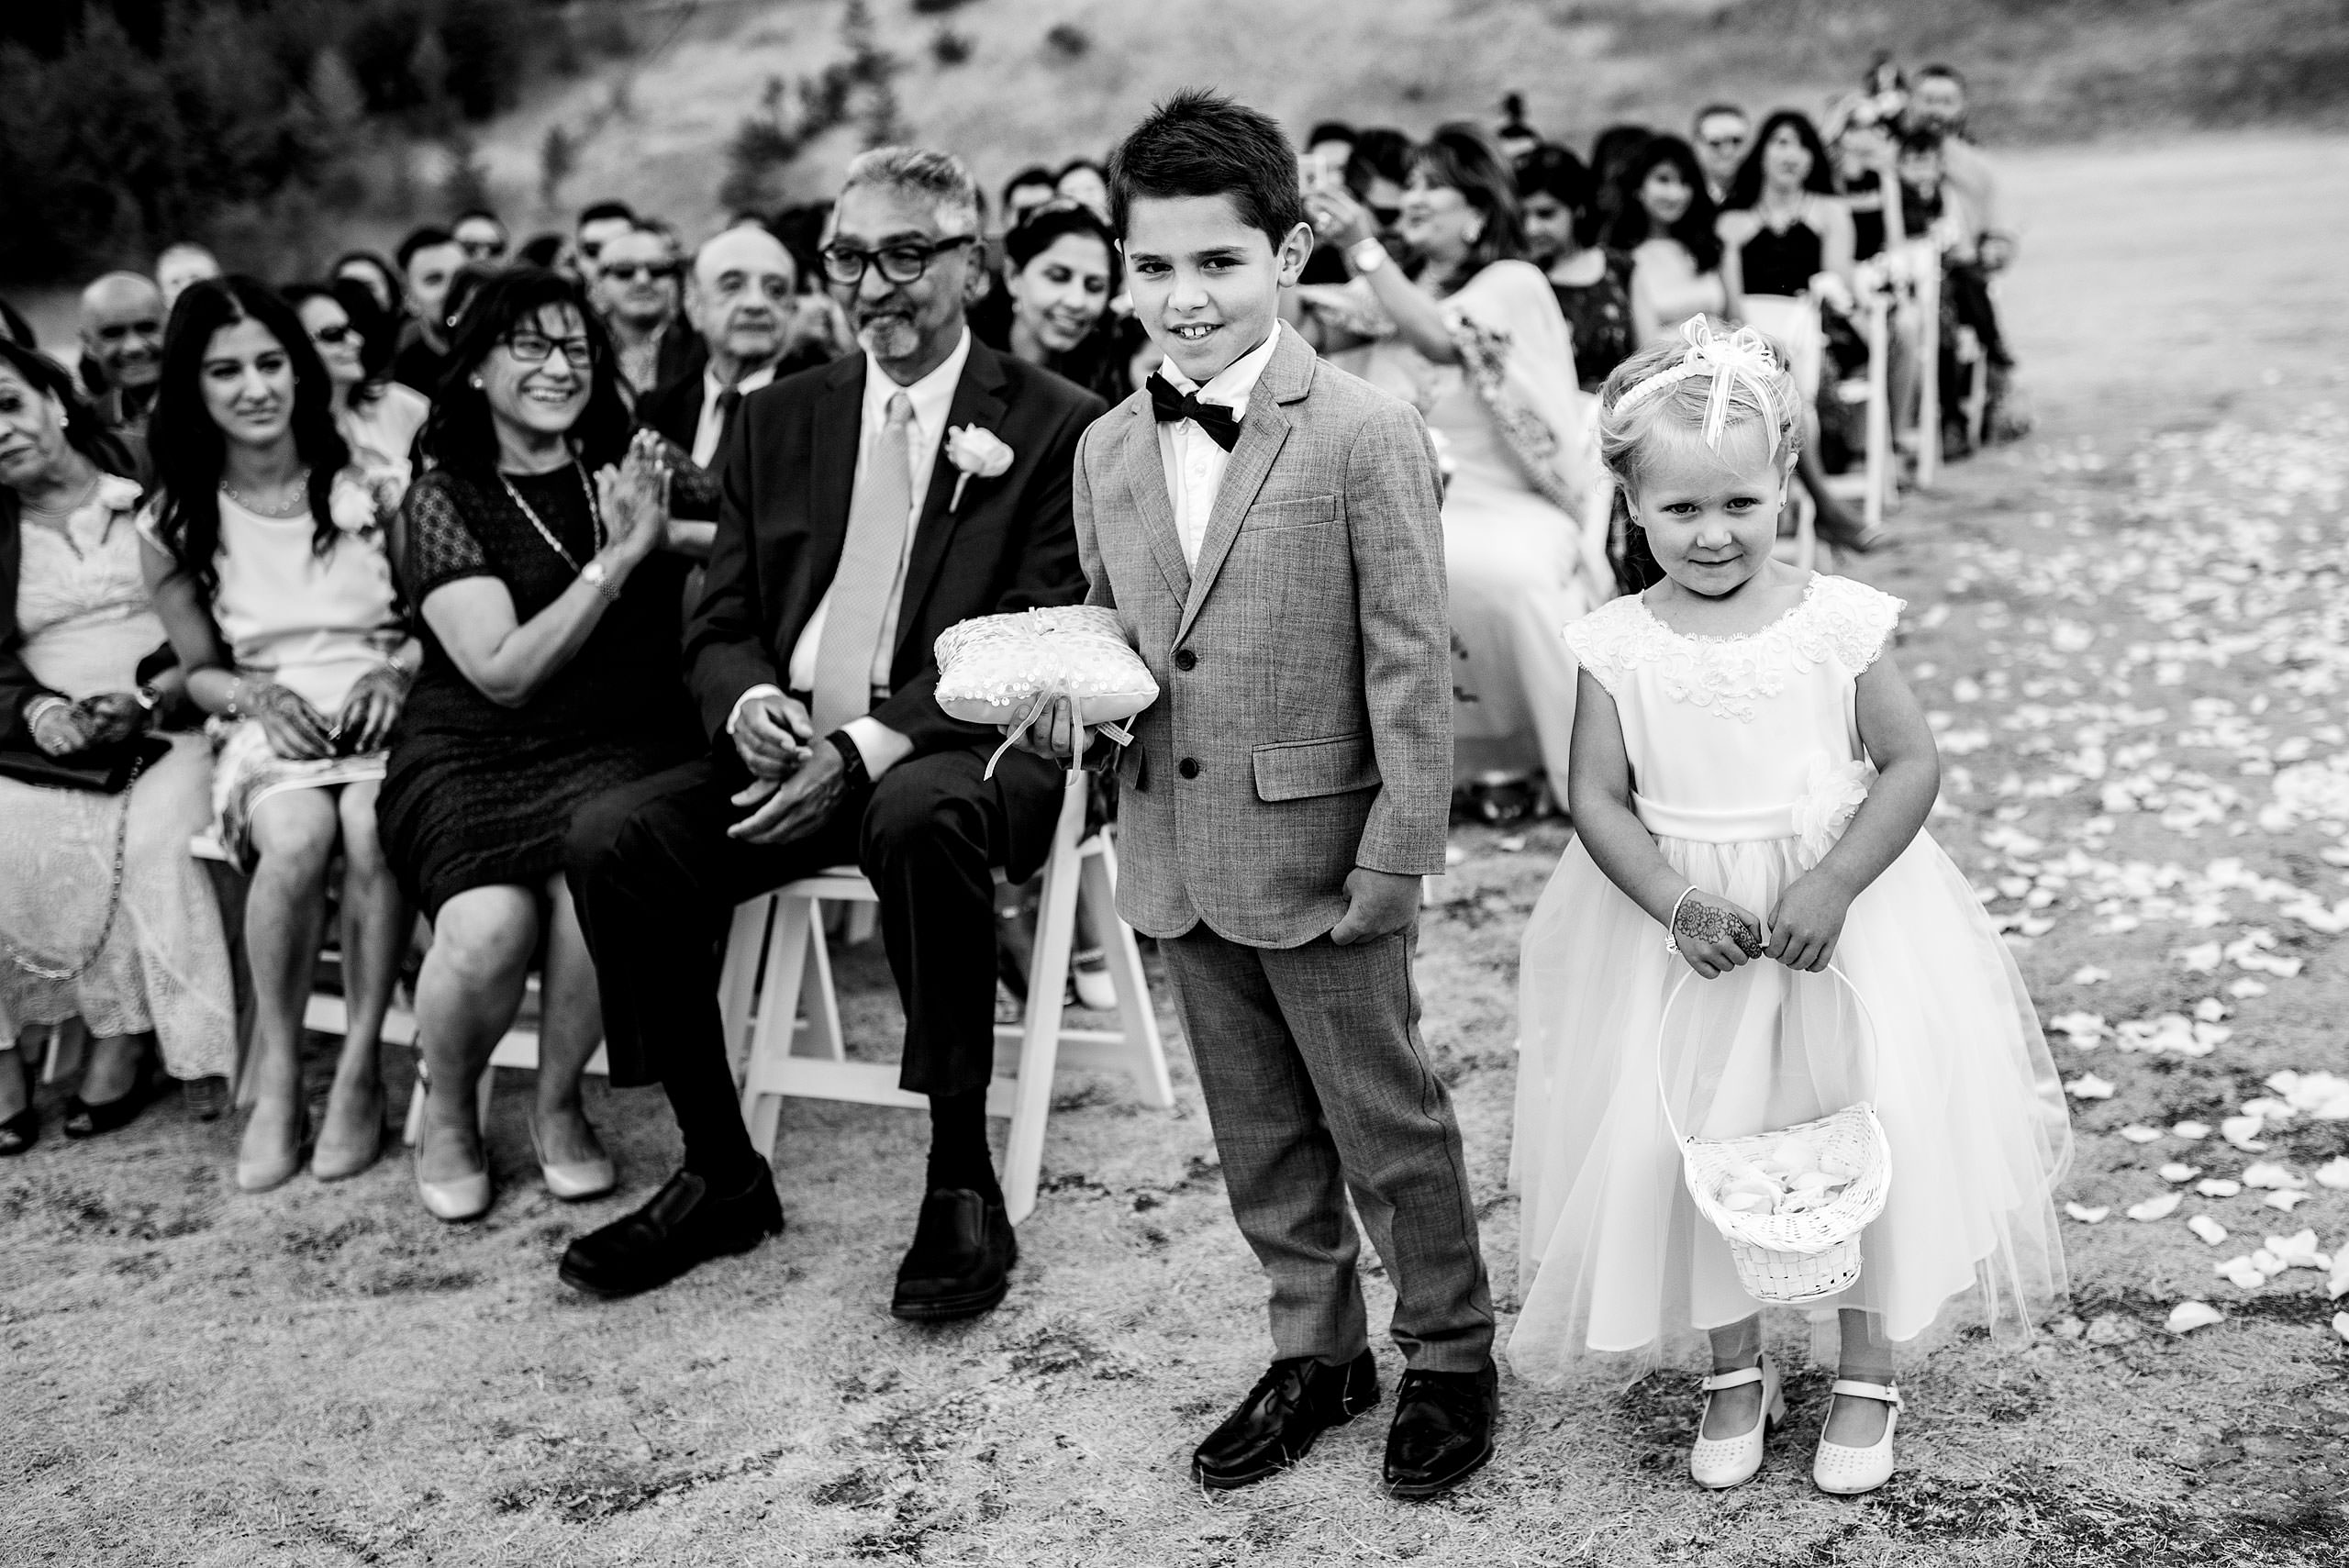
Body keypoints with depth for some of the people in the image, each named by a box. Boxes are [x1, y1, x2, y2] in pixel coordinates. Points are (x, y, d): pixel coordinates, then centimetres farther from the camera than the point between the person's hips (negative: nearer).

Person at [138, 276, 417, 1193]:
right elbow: (200, 669, 14)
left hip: (386, 714, 0)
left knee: (373, 833, -34)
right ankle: (276, 1074, -17)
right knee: (297, 839, -34)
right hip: (271, 730, 1)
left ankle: (360, 1071, -19)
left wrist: (393, 670, -12)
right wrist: (257, 694, -8)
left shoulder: (370, 483, 2)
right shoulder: (174, 524, 6)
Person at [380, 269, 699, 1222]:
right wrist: (616, 559, -13)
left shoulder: (629, 472, 15)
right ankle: (447, 1115, 2)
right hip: (472, 758, -2)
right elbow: (504, 671, -8)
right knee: (489, 926, -31)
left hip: (617, 749, 2)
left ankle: (558, 1106, -4)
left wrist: (657, 534, -10)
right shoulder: (444, 502, 3)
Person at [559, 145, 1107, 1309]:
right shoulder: (779, 421, 15)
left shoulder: (1055, 426, 0)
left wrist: (868, 746, -22)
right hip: (789, 749, 5)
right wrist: (751, 705, -13)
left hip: (966, 753, -5)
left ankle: (963, 1186, -23)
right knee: (610, 840, -19)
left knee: (916, 816, -39)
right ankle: (721, 1176, -4)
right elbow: (718, 628, 13)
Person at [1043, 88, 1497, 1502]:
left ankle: (1450, 1359, 27)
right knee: (1259, 1133, 18)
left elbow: (1411, 666, -13)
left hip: (1318, 856, -6)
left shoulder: (1367, 436, -13)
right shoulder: (1110, 449, 6)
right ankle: (1317, 1350, 35)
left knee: (1389, 1124, 8)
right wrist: (1069, 700, -4)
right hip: (1178, 858, 6)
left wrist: (1399, 854, -15)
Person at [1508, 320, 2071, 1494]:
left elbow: (1911, 763, -7)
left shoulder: (1838, 622, -9)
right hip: (1677, 929, 1)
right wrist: (1680, 904, -20)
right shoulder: (1618, 645, -7)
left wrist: (1833, 884, -19)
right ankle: (1734, 1372, 29)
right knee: (1696, 1144, 8)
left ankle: (1866, 1375, 26)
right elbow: (1598, 798, -6)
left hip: (1838, 914, -1)